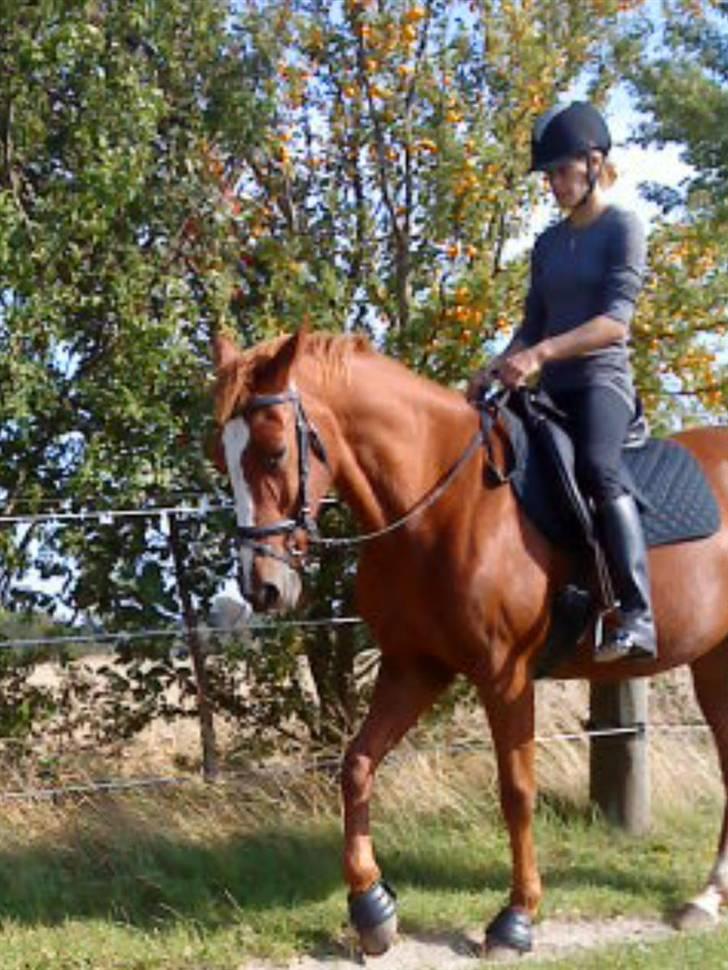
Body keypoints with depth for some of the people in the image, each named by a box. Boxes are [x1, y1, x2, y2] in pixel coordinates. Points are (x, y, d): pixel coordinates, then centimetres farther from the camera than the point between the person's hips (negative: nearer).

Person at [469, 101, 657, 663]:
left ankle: (638, 616, -40)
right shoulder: (548, 243, 17)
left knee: (597, 467, -35)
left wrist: (541, 353, -25)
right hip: (554, 391, 8)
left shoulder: (622, 227, -3)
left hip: (602, 380, -8)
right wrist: (494, 372, 2)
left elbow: (616, 321, -15)